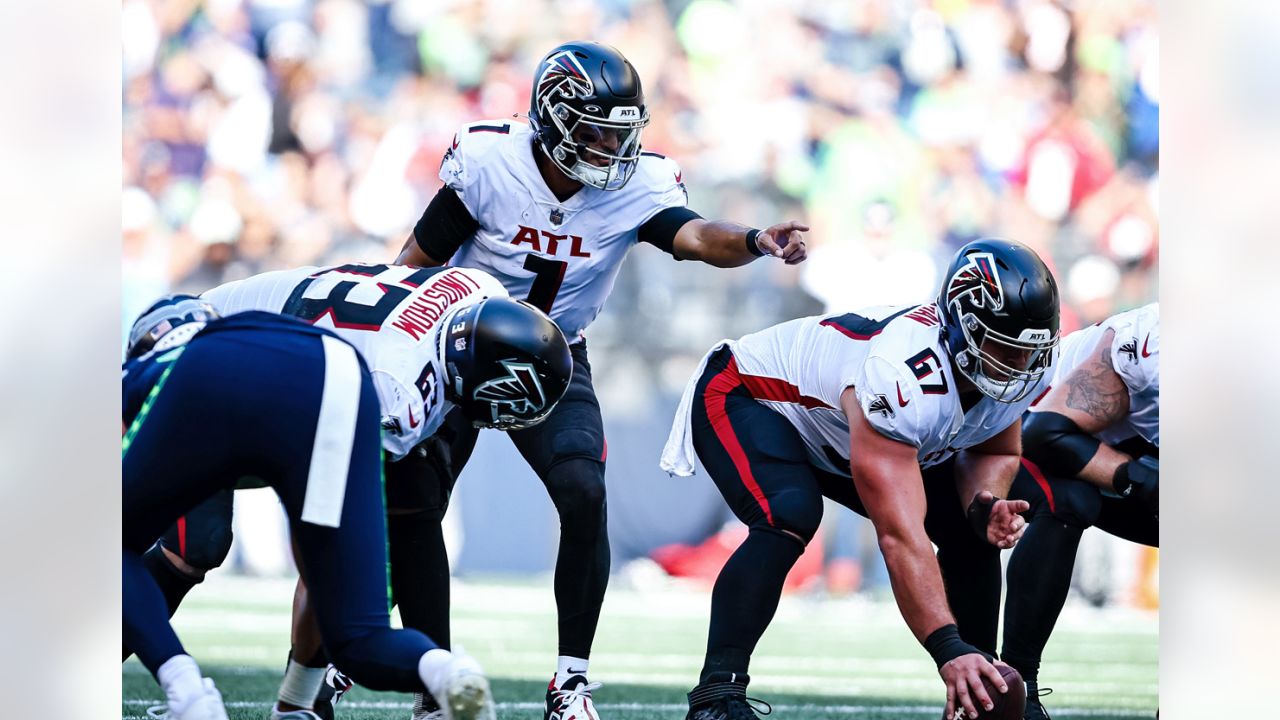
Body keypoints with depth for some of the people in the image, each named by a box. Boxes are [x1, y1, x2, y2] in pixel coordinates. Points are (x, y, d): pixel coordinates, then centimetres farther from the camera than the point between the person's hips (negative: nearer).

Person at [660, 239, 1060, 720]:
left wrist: (985, 504, -22)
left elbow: (996, 450, 2)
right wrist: (948, 649, -55)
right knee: (789, 516, -35)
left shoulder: (1018, 371, -20)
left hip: (837, 434, 8)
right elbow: (900, 537, -49)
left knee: (970, 530, -1)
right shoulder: (901, 376, -44)